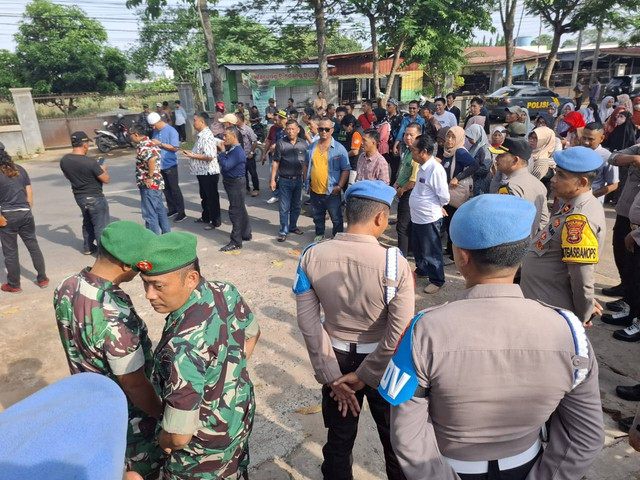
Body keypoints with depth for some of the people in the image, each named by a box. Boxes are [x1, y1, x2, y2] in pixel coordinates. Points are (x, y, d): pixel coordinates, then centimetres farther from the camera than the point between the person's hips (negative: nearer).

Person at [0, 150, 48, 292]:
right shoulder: (20, 169, 4)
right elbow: (29, 193, 7)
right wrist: (28, 210, 14)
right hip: (25, 214, 4)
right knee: (33, 246, 14)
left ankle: (14, 285, 21)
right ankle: (43, 279, 20)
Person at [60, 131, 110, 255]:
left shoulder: (64, 160, -5)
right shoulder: (90, 162, -27)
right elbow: (106, 180, -17)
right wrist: (103, 170, 2)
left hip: (79, 197, 7)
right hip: (95, 198, -7)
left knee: (87, 222, 25)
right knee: (100, 225, 5)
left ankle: (88, 248, 35)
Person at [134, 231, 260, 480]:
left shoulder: (185, 343, -40)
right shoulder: (226, 292, -16)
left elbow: (179, 437, -32)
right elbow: (252, 334, 5)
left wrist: (162, 439, -10)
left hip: (206, 444, -6)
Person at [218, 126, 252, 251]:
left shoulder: (237, 151, -21)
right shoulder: (232, 149, 9)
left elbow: (225, 166, -28)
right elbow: (222, 162, 10)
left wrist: (222, 151, -16)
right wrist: (222, 151, -3)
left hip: (235, 183, -10)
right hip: (232, 182, 10)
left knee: (235, 212, -5)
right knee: (240, 209, 18)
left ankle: (236, 242, 0)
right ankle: (246, 234, 31)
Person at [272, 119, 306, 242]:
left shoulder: (303, 143, 0)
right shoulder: (281, 143, -6)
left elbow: (305, 163, 7)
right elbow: (276, 162, -3)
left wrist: (305, 179, 5)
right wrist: (272, 180, -5)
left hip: (298, 180, 3)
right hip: (285, 180, -3)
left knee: (296, 206, 14)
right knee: (284, 207, 2)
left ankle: (293, 226, 31)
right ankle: (283, 231, 11)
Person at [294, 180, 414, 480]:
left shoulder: (312, 256, -15)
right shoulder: (395, 263, -23)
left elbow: (308, 321, -11)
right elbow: (399, 333, -22)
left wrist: (331, 376, -5)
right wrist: (364, 376, -10)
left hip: (336, 358, 2)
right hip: (382, 362, -2)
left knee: (339, 438, 23)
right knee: (394, 438, 24)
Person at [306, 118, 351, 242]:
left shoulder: (339, 148, -8)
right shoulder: (312, 147, 6)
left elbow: (346, 169, -8)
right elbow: (307, 165, 18)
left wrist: (339, 186, -15)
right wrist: (307, 182, 10)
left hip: (331, 191, -4)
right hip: (314, 190, 5)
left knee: (336, 218, 5)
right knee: (317, 216, 20)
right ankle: (319, 234, 39)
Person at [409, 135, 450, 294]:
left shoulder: (435, 169, -23)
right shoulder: (422, 166, 6)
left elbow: (444, 196, -21)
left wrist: (435, 207, -4)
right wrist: (417, 203, 8)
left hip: (429, 219, -9)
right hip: (417, 217, 9)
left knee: (431, 252, 6)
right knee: (418, 249, 24)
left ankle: (437, 280, 21)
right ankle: (421, 270, 44)